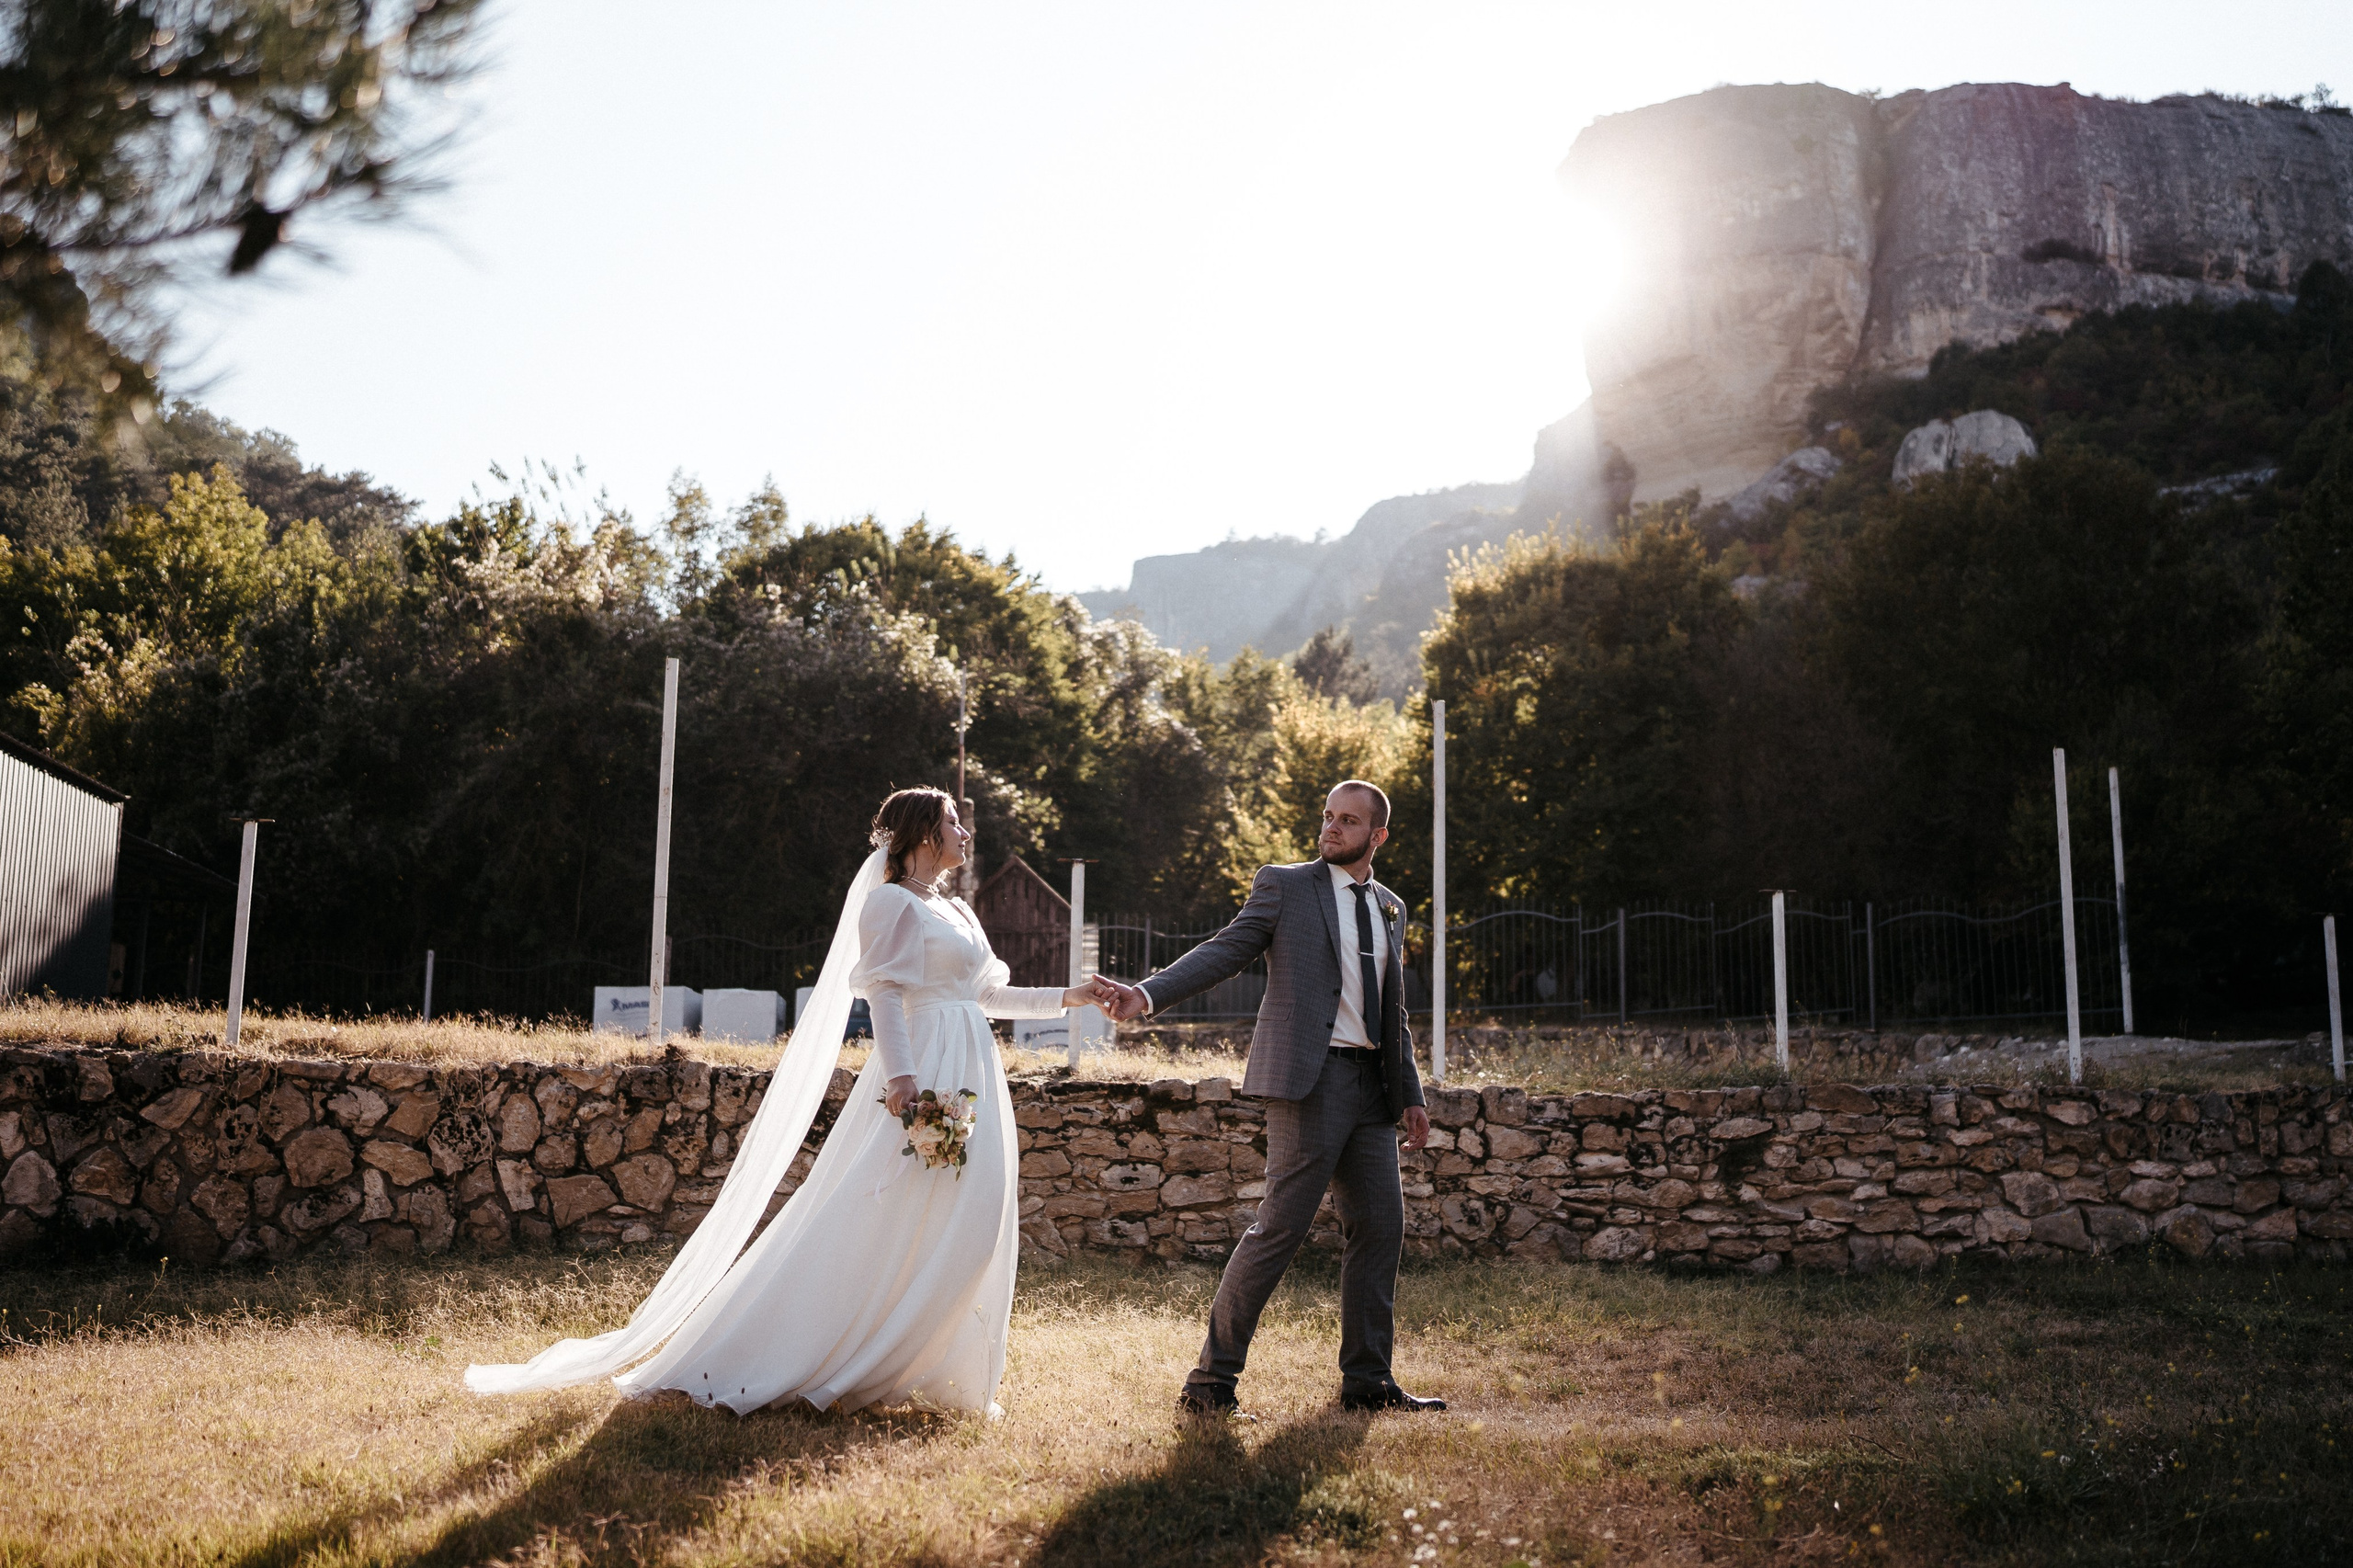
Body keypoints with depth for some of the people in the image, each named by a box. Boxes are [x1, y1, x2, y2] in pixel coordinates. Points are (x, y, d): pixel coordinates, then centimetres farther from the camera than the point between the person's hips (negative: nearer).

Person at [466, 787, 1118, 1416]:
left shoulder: (959, 913, 21)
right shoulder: (889, 901, -3)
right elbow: (885, 993, -13)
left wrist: (1068, 997, 17)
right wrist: (901, 1074, -24)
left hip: (974, 1078, 8)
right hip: (923, 1074, -8)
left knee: (967, 1223, 4)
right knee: (882, 1222, -8)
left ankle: (938, 1371, 12)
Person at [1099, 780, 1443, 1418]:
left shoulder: (1390, 907, 19)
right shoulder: (1284, 885, 2)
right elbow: (1227, 949, -7)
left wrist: (1410, 1094, 21)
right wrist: (1148, 993, -22)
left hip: (1371, 1085, 6)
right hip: (1310, 1077, -6)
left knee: (1380, 1227, 6)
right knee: (1281, 1225, -9)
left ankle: (1367, 1381, 18)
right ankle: (1212, 1378, -1)